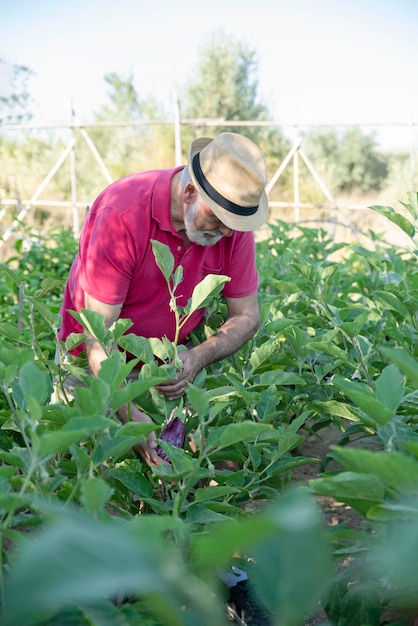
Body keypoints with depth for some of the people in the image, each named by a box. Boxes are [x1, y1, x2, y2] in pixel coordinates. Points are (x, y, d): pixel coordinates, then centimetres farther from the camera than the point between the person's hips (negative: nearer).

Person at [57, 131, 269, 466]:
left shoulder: (233, 217, -17)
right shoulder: (123, 213, -30)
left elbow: (247, 316, -9)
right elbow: (99, 330, -29)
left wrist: (198, 358, -29)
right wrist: (132, 415, -40)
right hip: (104, 361, -3)